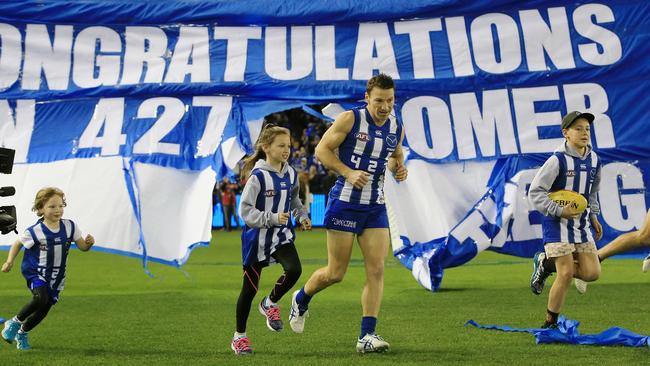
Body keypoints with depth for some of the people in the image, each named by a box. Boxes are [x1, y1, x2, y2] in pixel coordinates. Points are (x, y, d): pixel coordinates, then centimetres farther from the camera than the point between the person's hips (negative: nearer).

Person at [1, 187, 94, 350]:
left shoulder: (69, 227, -7)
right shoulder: (35, 231, -17)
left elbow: (83, 247, 0)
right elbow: (18, 244, -1)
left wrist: (89, 242, -22)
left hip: (56, 276, 5)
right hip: (35, 273, -5)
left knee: (44, 309, 8)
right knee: (41, 298, -30)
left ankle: (22, 333, 36)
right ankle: (15, 322, -5)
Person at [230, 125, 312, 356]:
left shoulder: (291, 174, 2)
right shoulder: (258, 177, -17)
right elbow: (245, 210, -17)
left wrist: (302, 216, 3)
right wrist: (272, 219, -25)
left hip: (282, 235, 5)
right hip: (257, 238, -5)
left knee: (294, 269, -22)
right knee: (250, 288, 4)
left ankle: (270, 304, 8)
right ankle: (239, 336, 22)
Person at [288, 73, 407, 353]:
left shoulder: (396, 128, 6)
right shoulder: (350, 119, -11)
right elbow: (322, 150, -7)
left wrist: (399, 168, 1)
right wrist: (349, 173, -19)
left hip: (376, 207, 5)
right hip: (345, 203, -5)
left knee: (376, 270, -6)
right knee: (336, 273, 1)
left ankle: (367, 336, -3)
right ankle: (301, 299, 32)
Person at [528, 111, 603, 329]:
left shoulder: (593, 160, 6)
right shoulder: (558, 161, -15)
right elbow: (535, 192, -16)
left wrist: (593, 217, 16)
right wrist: (559, 211, -22)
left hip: (581, 225, 7)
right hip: (557, 225, -6)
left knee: (592, 273, -2)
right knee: (566, 274, -11)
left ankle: (547, 263, 19)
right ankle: (550, 323, 6)